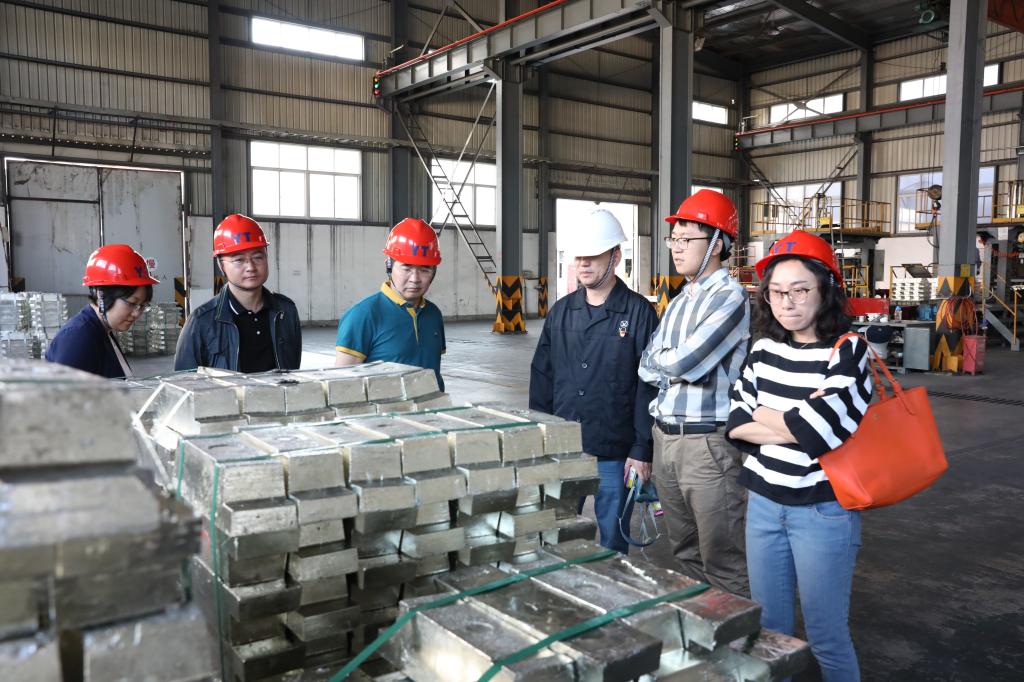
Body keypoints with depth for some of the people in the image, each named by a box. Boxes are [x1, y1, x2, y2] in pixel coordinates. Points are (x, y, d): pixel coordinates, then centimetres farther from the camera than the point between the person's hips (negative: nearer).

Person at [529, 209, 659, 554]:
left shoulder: (639, 312, -6)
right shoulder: (561, 310, 8)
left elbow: (649, 386, -8)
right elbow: (542, 377, 11)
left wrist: (643, 450, -11)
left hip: (614, 455, -4)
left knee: (612, 545, 10)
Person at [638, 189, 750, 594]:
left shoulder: (730, 298, -12)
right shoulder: (678, 303, 14)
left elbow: (683, 361, -21)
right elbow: (648, 370, 7)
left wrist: (662, 360, -2)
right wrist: (677, 364, -10)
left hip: (708, 443, -8)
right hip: (665, 439, 8)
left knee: (721, 561, 2)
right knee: (684, 552, 20)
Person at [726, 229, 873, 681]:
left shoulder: (848, 351, -12)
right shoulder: (764, 350, 4)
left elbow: (816, 430, -23)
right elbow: (734, 422, -1)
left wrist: (762, 414, -7)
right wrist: (794, 423, -13)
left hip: (823, 511, -5)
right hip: (764, 502, 5)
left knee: (826, 636, 7)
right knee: (768, 628, 18)